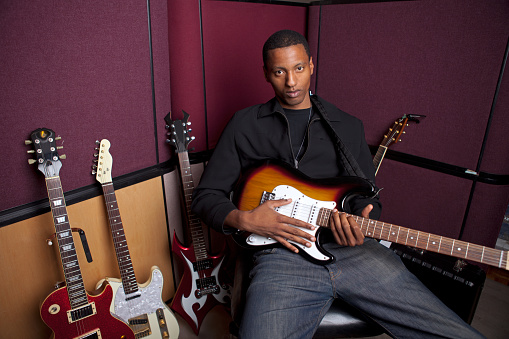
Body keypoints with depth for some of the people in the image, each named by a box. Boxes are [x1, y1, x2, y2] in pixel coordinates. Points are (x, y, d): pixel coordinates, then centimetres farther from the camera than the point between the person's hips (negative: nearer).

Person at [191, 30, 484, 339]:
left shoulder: (348, 126, 18)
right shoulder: (245, 125, 10)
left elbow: (368, 196, 20)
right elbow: (205, 195, 10)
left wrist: (360, 225, -4)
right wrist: (244, 220, -10)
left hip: (352, 248, 3)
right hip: (281, 253, -2)